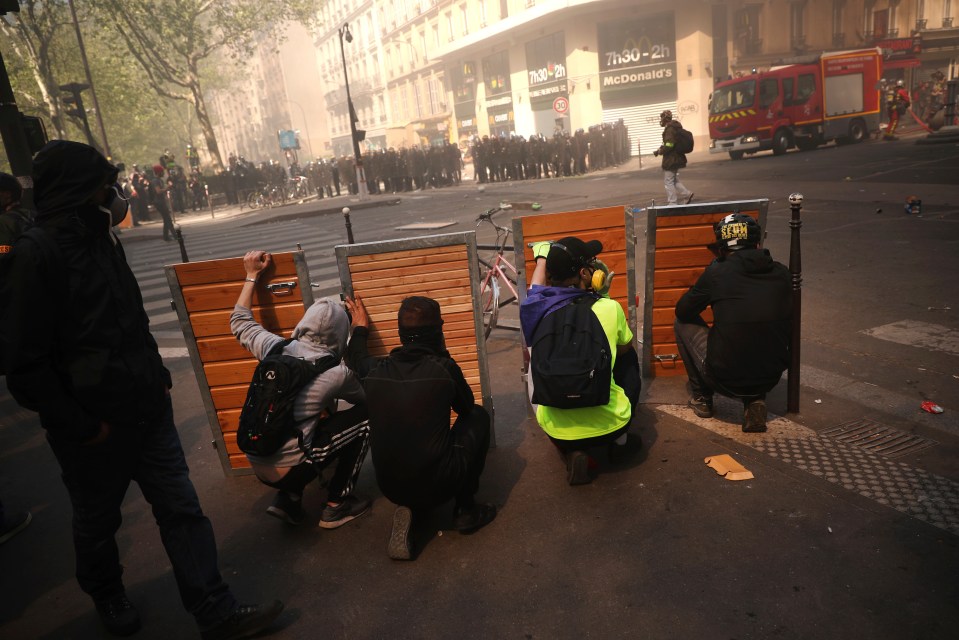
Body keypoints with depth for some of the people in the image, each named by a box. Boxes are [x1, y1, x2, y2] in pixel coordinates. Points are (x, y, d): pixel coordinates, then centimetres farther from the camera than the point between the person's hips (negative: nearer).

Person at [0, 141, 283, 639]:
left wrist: (156, 377, 11)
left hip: (147, 411, 7)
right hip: (96, 428, -6)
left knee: (181, 509, 9)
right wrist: (82, 426, -16)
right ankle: (107, 597, 46)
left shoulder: (100, 240, 9)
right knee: (97, 524, 18)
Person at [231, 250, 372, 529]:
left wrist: (252, 275, 25)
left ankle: (288, 497, 18)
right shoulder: (337, 372, -13)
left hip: (258, 465, 6)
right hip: (288, 469, -6)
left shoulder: (275, 347, -1)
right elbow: (368, 396, 9)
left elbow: (240, 321, 20)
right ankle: (337, 505, 9)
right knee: (366, 416, 3)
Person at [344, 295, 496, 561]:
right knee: (478, 416, 17)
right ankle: (466, 509, 18)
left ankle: (409, 509, 12)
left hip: (389, 487, 4)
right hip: (439, 485, -4)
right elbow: (465, 406, 8)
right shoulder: (443, 368, -13)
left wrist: (360, 328, 41)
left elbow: (355, 360, 23)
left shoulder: (376, 371, -3)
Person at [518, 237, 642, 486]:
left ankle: (573, 453, 14)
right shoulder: (609, 308, -15)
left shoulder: (538, 309, -10)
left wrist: (542, 255, 35)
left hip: (556, 430, 1)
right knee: (628, 357, 24)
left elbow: (537, 287, 17)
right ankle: (620, 441, 26)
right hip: (608, 425, -1)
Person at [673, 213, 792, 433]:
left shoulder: (717, 272, -11)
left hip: (725, 380, -4)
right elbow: (788, 327, 16)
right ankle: (755, 401, 16)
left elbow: (682, 310, 4)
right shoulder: (782, 273, 0)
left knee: (683, 323, 16)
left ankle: (701, 399, 23)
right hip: (771, 379, 4)